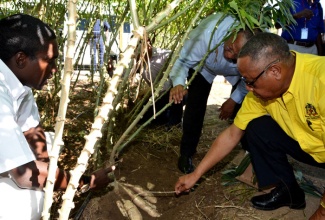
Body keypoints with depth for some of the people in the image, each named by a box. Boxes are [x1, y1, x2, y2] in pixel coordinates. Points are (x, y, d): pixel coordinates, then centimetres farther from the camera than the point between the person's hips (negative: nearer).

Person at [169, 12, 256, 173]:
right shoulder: (208, 34, -44)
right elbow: (184, 61, -32)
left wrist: (235, 99, -13)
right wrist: (178, 84, -52)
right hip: (203, 64, -2)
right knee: (195, 105, -15)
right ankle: (187, 154, 2)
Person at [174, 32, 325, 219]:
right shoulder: (261, 88, -13)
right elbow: (232, 135, -5)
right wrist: (196, 174, -3)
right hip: (308, 147, 6)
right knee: (256, 128, -10)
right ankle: (288, 190, 5)